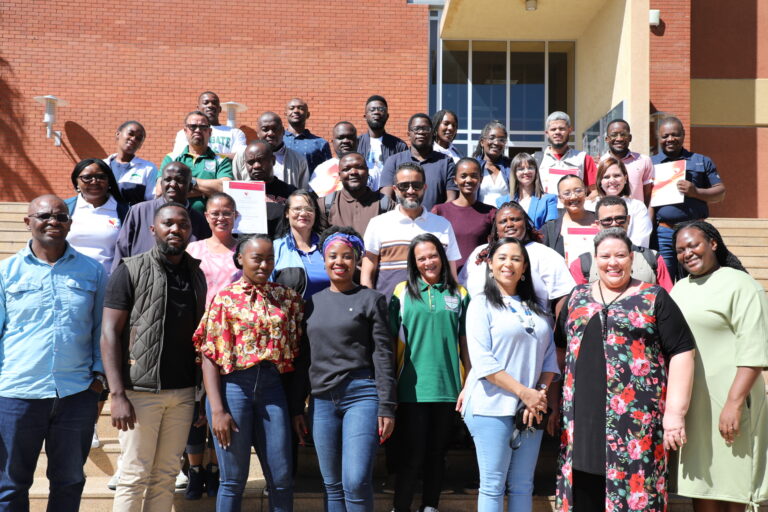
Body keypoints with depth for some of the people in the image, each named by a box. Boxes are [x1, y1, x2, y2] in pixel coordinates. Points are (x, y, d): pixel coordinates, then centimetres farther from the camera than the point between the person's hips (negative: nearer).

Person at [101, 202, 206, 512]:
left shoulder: (196, 275, 12)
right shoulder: (131, 271, -2)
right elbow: (110, 333, -7)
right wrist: (118, 394, -15)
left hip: (183, 393, 4)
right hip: (141, 391, -4)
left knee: (166, 475, 9)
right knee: (135, 475, 1)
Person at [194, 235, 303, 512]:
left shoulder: (287, 297, 8)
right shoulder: (225, 297, -1)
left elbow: (295, 349, 10)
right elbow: (209, 357, -5)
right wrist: (217, 410, -12)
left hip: (272, 387, 3)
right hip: (234, 385, -3)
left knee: (282, 479, 5)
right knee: (233, 480, 6)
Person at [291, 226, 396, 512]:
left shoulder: (371, 300, 2)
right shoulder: (312, 303, 13)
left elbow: (383, 355, -2)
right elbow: (303, 360, 15)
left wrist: (386, 407, -8)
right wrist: (296, 408, 12)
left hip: (362, 395, -4)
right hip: (322, 400, 4)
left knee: (356, 481, -13)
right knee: (332, 485, 8)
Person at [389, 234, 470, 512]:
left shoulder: (459, 294, 8)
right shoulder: (403, 292, 3)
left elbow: (464, 342, 10)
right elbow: (394, 340, 3)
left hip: (447, 386, 2)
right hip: (412, 387, -2)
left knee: (437, 453, 12)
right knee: (412, 454, -1)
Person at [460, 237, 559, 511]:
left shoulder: (535, 308, 15)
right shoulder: (482, 304, -1)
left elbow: (549, 355, 11)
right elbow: (482, 361, -11)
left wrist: (541, 392, -7)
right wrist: (523, 392, -15)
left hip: (532, 408, 5)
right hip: (493, 407, -5)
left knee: (523, 486, 9)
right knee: (493, 485, 0)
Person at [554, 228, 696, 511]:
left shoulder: (654, 298, 2)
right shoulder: (577, 297, 14)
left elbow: (681, 352, -2)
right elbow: (560, 347, 19)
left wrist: (675, 411, -9)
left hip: (637, 418, -3)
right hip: (582, 418, 4)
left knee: (634, 488, -1)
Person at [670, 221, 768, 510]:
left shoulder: (739, 285, -7)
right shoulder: (680, 288, 16)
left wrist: (734, 403, -21)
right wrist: (668, 399, 16)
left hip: (725, 402, -6)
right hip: (686, 403, 7)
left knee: (730, 485, 0)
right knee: (700, 483, 11)